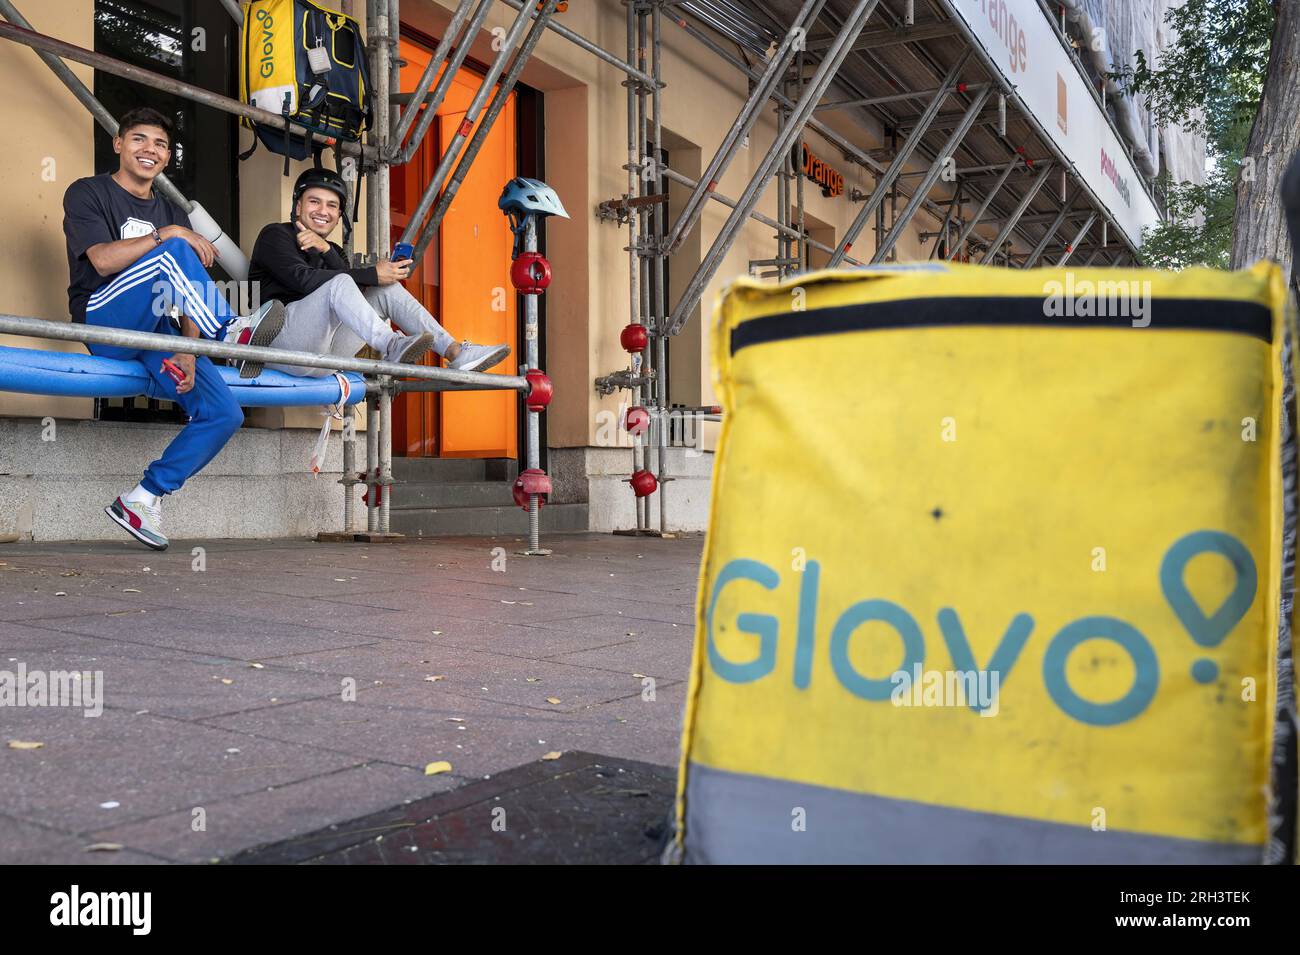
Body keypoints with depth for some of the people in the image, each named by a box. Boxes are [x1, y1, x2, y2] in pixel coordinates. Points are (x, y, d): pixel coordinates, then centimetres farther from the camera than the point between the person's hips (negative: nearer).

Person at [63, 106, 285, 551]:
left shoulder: (172, 213, 23)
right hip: (105, 321, -5)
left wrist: (188, 351, -5)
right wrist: (167, 235, -19)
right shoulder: (87, 193, 9)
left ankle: (143, 499, -4)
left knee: (224, 413, -13)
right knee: (172, 252, -30)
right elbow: (102, 260, -11)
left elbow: (188, 292, 11)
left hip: (159, 330, 5)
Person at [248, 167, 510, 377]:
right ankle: (392, 346, -51)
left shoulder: (331, 251, 24)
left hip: (321, 355, 6)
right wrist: (372, 275, -15)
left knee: (388, 289, -2)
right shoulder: (275, 235, 6)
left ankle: (455, 352, -16)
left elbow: (355, 293, 3)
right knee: (339, 284, -28)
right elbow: (302, 279, -13)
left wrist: (326, 250, -11)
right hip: (280, 340, -6)